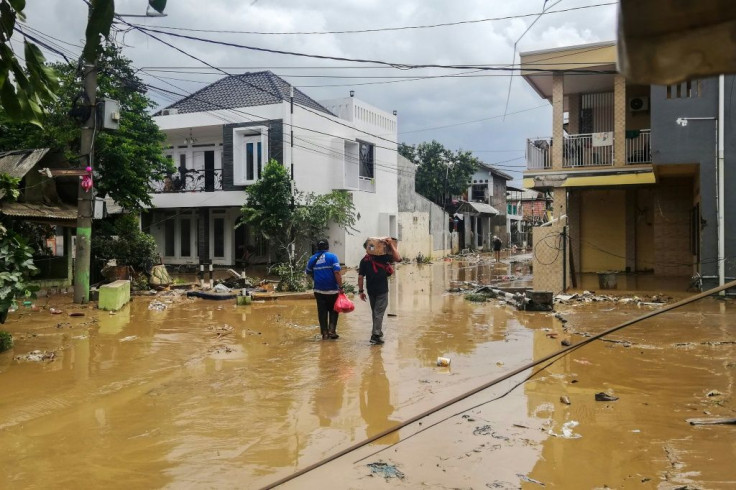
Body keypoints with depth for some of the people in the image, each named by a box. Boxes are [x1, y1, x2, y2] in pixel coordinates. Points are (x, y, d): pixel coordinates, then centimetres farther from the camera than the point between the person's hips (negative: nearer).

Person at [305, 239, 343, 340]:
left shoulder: (312, 259, 5)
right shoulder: (332, 257, -7)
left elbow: (309, 273, 16)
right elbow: (337, 272, -15)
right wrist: (340, 286, -13)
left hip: (319, 290, 3)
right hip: (332, 290, -3)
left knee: (322, 312, 9)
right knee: (333, 311, 12)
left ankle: (324, 333, 10)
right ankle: (332, 330, 2)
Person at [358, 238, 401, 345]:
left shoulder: (364, 260, 4)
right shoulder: (382, 256, -6)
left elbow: (360, 277, 2)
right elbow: (397, 258, -9)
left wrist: (361, 291, 8)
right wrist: (391, 245, -5)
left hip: (371, 291, 4)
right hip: (382, 290, -4)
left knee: (375, 312, 18)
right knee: (379, 313, -1)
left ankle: (377, 332, 30)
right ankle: (375, 335, -6)